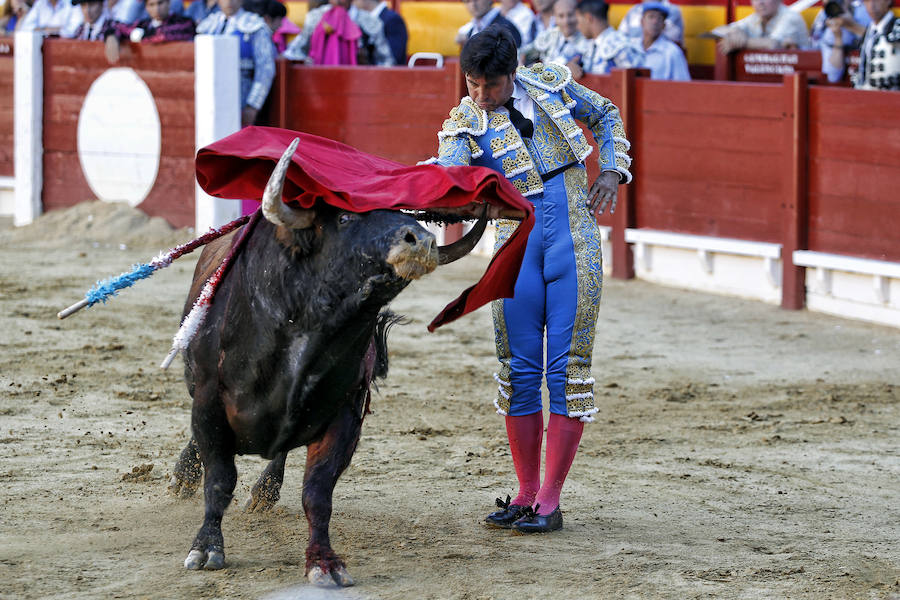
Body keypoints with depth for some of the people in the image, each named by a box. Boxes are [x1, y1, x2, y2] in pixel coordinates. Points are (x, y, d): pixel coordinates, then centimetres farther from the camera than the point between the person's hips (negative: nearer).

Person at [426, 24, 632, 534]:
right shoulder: (465, 123, 0)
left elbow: (605, 115, 22)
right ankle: (526, 495, 16)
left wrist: (612, 172, 7)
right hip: (516, 247, 1)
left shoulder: (550, 84, 4)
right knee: (520, 370, 3)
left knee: (568, 367, -5)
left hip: (574, 242, -1)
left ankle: (550, 502, -2)